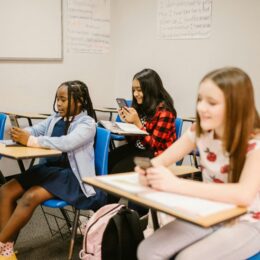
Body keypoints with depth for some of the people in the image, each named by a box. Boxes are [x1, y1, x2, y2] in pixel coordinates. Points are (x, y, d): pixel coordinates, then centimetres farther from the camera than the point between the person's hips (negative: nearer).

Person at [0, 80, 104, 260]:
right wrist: (20, 134, -19)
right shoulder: (55, 118, 12)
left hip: (71, 174, -7)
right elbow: (34, 130, 6)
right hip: (48, 167, 7)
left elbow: (66, 143, -25)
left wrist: (30, 141, -26)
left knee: (30, 197, -28)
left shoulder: (87, 123, -10)